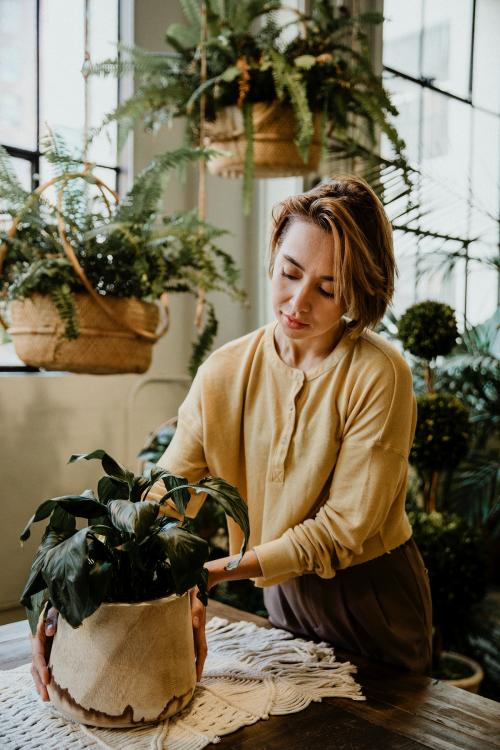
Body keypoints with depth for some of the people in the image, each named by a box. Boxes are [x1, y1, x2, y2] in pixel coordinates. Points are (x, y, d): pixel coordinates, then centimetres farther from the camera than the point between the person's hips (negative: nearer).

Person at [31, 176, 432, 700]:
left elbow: (342, 528, -22)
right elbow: (163, 495, -15)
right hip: (284, 594, 4)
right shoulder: (224, 373, -10)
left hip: (373, 599, -3)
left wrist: (213, 573, -27)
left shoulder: (379, 375, -23)